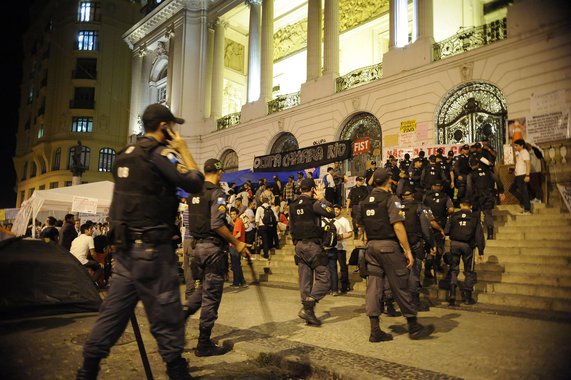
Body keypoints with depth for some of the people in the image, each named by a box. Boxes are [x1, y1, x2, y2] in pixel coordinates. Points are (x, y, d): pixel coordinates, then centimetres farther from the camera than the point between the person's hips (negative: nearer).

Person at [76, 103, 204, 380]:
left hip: (124, 244, 8)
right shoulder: (160, 152, -12)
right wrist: (183, 149, -3)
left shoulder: (125, 154, 13)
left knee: (115, 308, 13)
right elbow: (195, 184, -12)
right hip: (151, 246, -8)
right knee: (164, 311, 2)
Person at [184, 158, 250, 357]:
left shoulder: (193, 192, 10)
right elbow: (217, 224, -23)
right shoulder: (217, 193, -13)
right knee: (211, 296, 2)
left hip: (197, 245, 7)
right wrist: (236, 243, -13)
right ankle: (204, 345, 10)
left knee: (201, 289, 24)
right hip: (213, 248, -7)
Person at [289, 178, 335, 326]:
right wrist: (322, 199, -3)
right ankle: (307, 307, -14)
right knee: (324, 278, -3)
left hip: (299, 245, 7)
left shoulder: (293, 206, 12)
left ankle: (308, 314, 12)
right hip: (312, 244, -7)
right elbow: (331, 213, -14)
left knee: (305, 280, 9)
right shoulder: (313, 203, -10)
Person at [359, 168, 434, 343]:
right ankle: (414, 327, 15)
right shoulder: (391, 198, -8)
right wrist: (408, 250, -14)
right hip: (388, 245, -6)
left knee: (373, 286, 5)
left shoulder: (365, 201, 12)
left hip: (371, 246, 6)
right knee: (400, 286, 3)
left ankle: (375, 331, 7)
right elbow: (398, 226, -16)